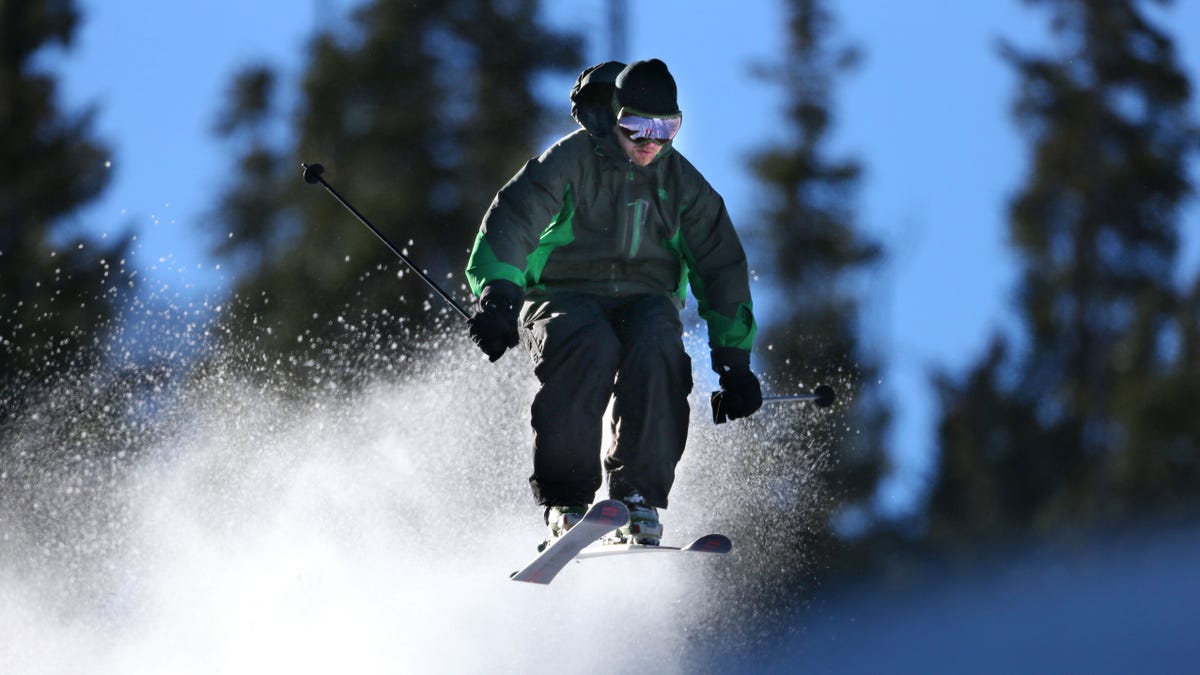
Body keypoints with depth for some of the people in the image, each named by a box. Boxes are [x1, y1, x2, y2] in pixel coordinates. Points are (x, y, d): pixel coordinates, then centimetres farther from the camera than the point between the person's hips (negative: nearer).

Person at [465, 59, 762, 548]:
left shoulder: (681, 182, 8)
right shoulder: (570, 162, -5)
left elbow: (721, 265, 13)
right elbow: (512, 222, -17)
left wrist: (735, 362, 6)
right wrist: (498, 298, -35)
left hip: (643, 301, 3)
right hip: (562, 296, -3)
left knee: (657, 346, -33)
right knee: (591, 348, -37)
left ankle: (639, 501, -28)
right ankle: (564, 502, -28)